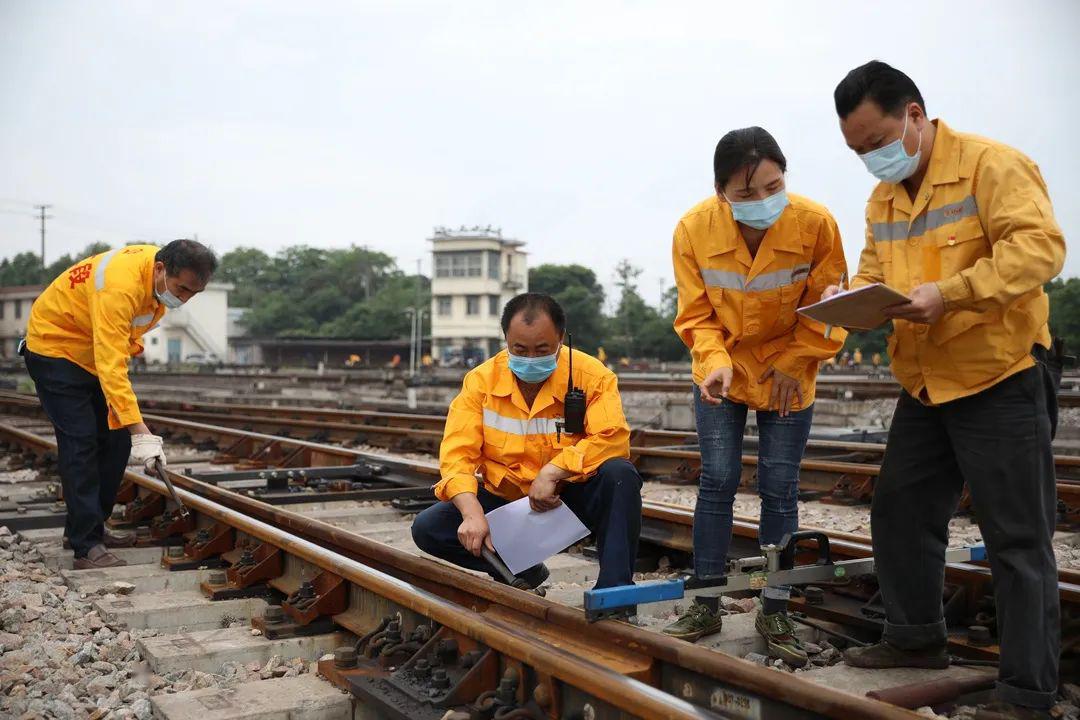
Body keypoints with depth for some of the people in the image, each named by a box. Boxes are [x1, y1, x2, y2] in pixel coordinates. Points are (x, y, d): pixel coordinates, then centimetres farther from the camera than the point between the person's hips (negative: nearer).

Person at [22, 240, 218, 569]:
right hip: (55, 347, -8)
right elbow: (111, 367, -42)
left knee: (116, 440, 5)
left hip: (98, 352, 9)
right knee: (81, 442, -15)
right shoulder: (120, 286, -38)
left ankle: (86, 527, 16)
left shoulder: (162, 276, -11)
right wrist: (140, 431, -47)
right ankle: (87, 546, -13)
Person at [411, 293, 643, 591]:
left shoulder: (592, 376, -13)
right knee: (427, 528, -15)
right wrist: (472, 513, -31)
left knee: (620, 475, -31)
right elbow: (457, 454, -13)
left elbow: (612, 439, -24)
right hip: (505, 498, 3)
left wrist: (552, 472, -34)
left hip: (572, 497, -2)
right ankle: (522, 570, 2)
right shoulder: (481, 380, -8)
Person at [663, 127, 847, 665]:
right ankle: (706, 605, 10)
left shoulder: (816, 224, -22)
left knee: (779, 488, 0)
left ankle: (774, 612, 13)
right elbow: (696, 314, -10)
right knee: (717, 480, -3)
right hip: (722, 368, 0)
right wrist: (714, 362, -27)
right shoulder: (693, 229, -20)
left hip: (787, 372, 0)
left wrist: (792, 364, -14)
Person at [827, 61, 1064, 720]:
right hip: (924, 388, 8)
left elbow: (1040, 245, -22)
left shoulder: (991, 165, -12)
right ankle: (918, 638, 34)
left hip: (999, 379, -8)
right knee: (900, 512, 15)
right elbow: (876, 269, 17)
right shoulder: (884, 197, 11)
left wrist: (950, 294, -31)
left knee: (1017, 538, -1)